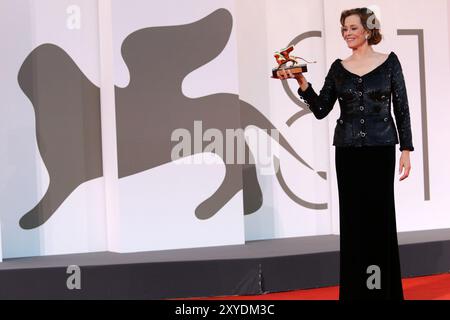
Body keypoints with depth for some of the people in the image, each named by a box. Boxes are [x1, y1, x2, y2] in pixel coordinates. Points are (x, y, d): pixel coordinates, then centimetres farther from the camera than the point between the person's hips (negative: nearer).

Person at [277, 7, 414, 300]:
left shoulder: (389, 62, 1)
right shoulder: (339, 68, 6)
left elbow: (401, 108, 1)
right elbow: (321, 110, 3)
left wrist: (406, 149, -4)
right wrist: (302, 83, -10)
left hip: (381, 148, -2)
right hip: (348, 150, 2)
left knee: (381, 216, 1)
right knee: (353, 218, 4)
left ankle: (385, 287, 11)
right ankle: (356, 289, 13)